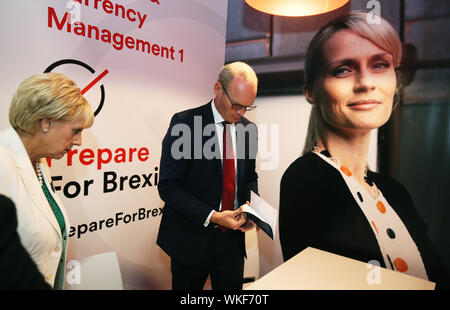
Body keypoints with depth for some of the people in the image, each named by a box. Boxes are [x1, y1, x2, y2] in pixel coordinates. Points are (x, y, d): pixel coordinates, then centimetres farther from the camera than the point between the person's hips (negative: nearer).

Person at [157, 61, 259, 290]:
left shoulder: (248, 129, 2)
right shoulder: (184, 123, -14)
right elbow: (168, 187, -15)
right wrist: (211, 216, -22)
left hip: (232, 237, 4)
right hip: (191, 238, -3)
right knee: (187, 286, 17)